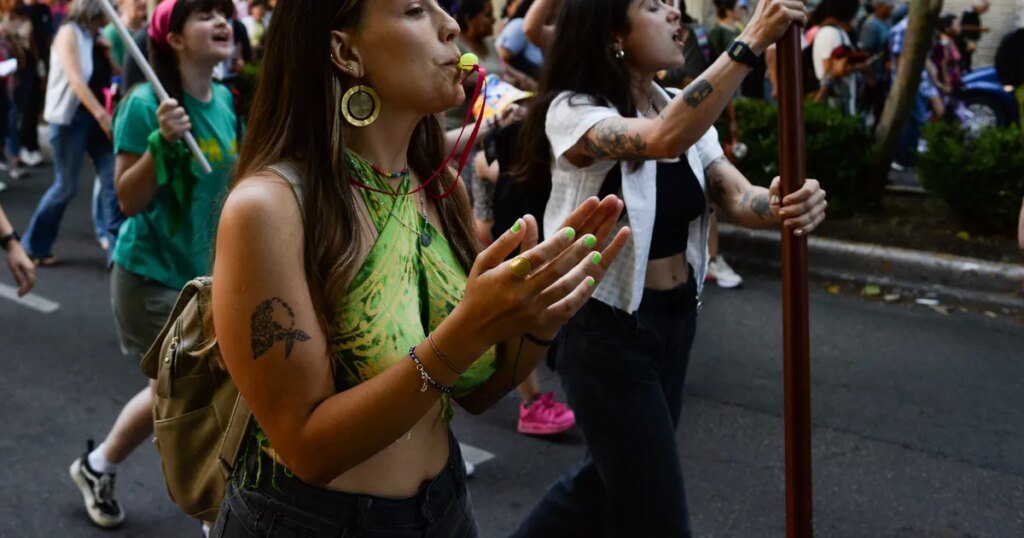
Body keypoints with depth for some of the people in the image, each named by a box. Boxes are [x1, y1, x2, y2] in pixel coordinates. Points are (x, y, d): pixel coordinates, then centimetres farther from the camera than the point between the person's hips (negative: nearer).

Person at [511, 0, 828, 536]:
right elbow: (665, 138, -38)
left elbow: (738, 198, -7)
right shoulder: (574, 110, -18)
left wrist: (784, 205, -29)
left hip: (676, 320, 8)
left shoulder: (682, 110, 5)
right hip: (608, 330, -8)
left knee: (614, 476, 24)